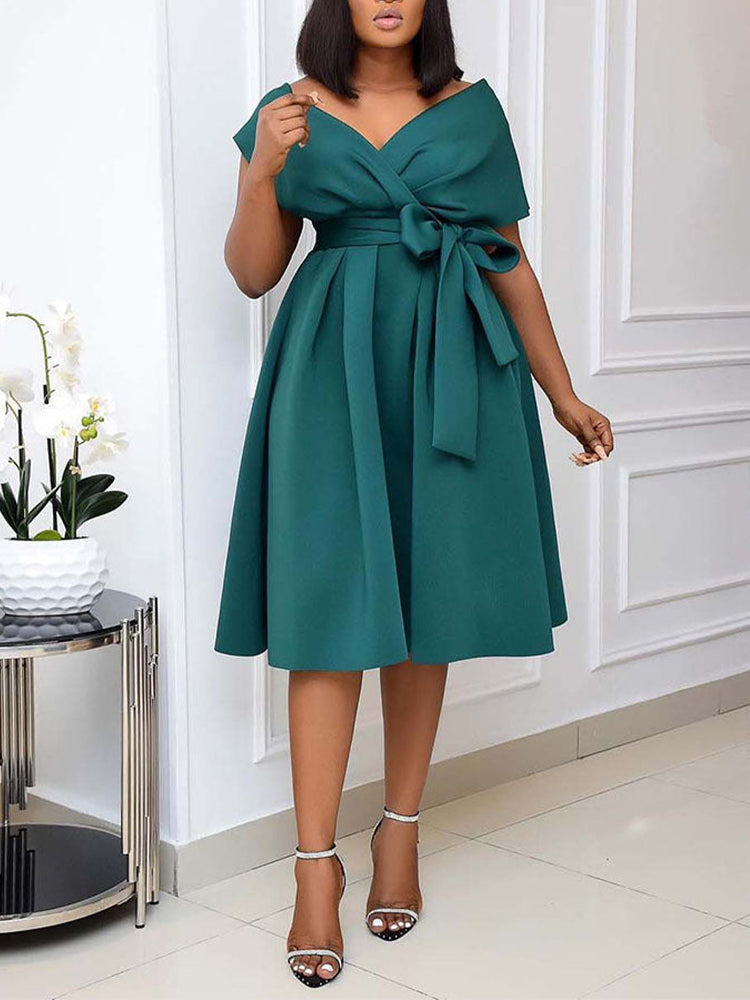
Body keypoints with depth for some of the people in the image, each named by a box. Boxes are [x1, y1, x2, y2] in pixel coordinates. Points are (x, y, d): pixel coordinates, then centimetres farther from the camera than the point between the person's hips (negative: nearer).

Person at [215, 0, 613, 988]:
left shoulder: (473, 109, 9)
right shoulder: (292, 112, 7)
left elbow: (511, 263, 12)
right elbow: (253, 273, 4)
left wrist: (564, 393, 11)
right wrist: (263, 170, -13)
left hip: (453, 369, 2)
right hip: (334, 372, -1)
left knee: (428, 603, 5)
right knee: (330, 604, -6)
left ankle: (401, 830, 19)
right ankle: (317, 866, -1)